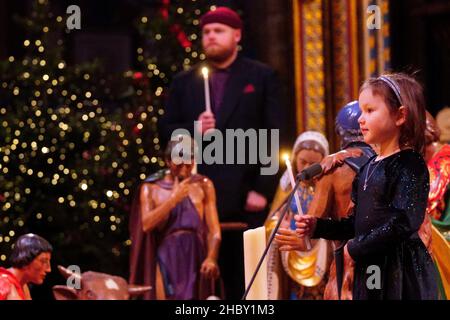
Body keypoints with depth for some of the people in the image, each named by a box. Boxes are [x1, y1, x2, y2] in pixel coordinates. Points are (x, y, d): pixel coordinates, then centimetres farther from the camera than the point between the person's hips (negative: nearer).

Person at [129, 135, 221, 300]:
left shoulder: (203, 185, 10)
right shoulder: (151, 188, 10)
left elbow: (214, 230, 4)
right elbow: (146, 224, -5)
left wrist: (211, 257, -15)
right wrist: (173, 198, -9)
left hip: (197, 257, 1)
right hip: (167, 256, -1)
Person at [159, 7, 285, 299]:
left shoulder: (262, 77, 6)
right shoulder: (184, 82, 15)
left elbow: (275, 137, 0)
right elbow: (166, 131, 12)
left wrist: (263, 189, -9)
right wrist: (193, 129, -10)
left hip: (246, 196, -2)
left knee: (246, 279, 1)